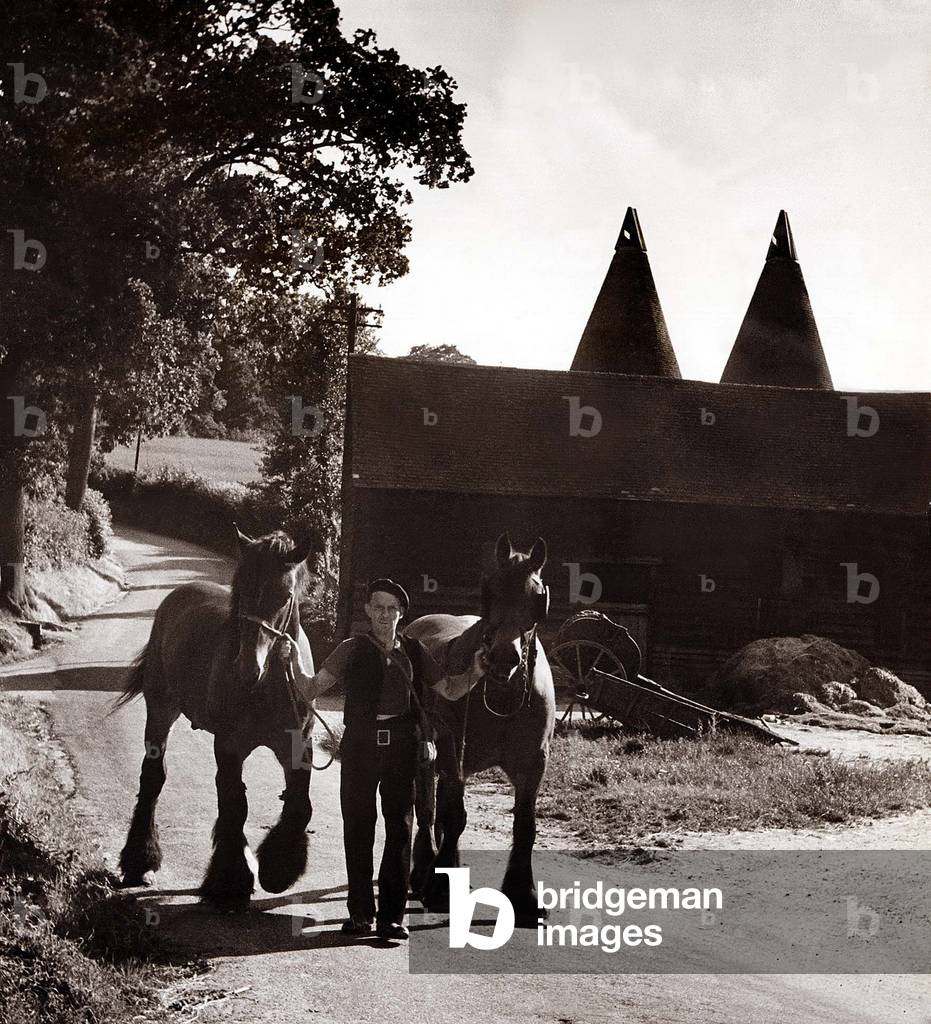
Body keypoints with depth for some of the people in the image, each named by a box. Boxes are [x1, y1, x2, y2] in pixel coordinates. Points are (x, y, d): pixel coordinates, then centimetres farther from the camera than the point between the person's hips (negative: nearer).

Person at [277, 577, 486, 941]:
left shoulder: (414, 651, 11)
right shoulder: (352, 649, 5)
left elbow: (450, 690, 19)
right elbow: (311, 689, 3)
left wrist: (475, 673, 0)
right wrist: (295, 661, -14)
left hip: (401, 746, 1)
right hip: (360, 746, -1)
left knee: (400, 829, 1)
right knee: (358, 828, 3)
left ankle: (392, 916, 7)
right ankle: (360, 912, 14)